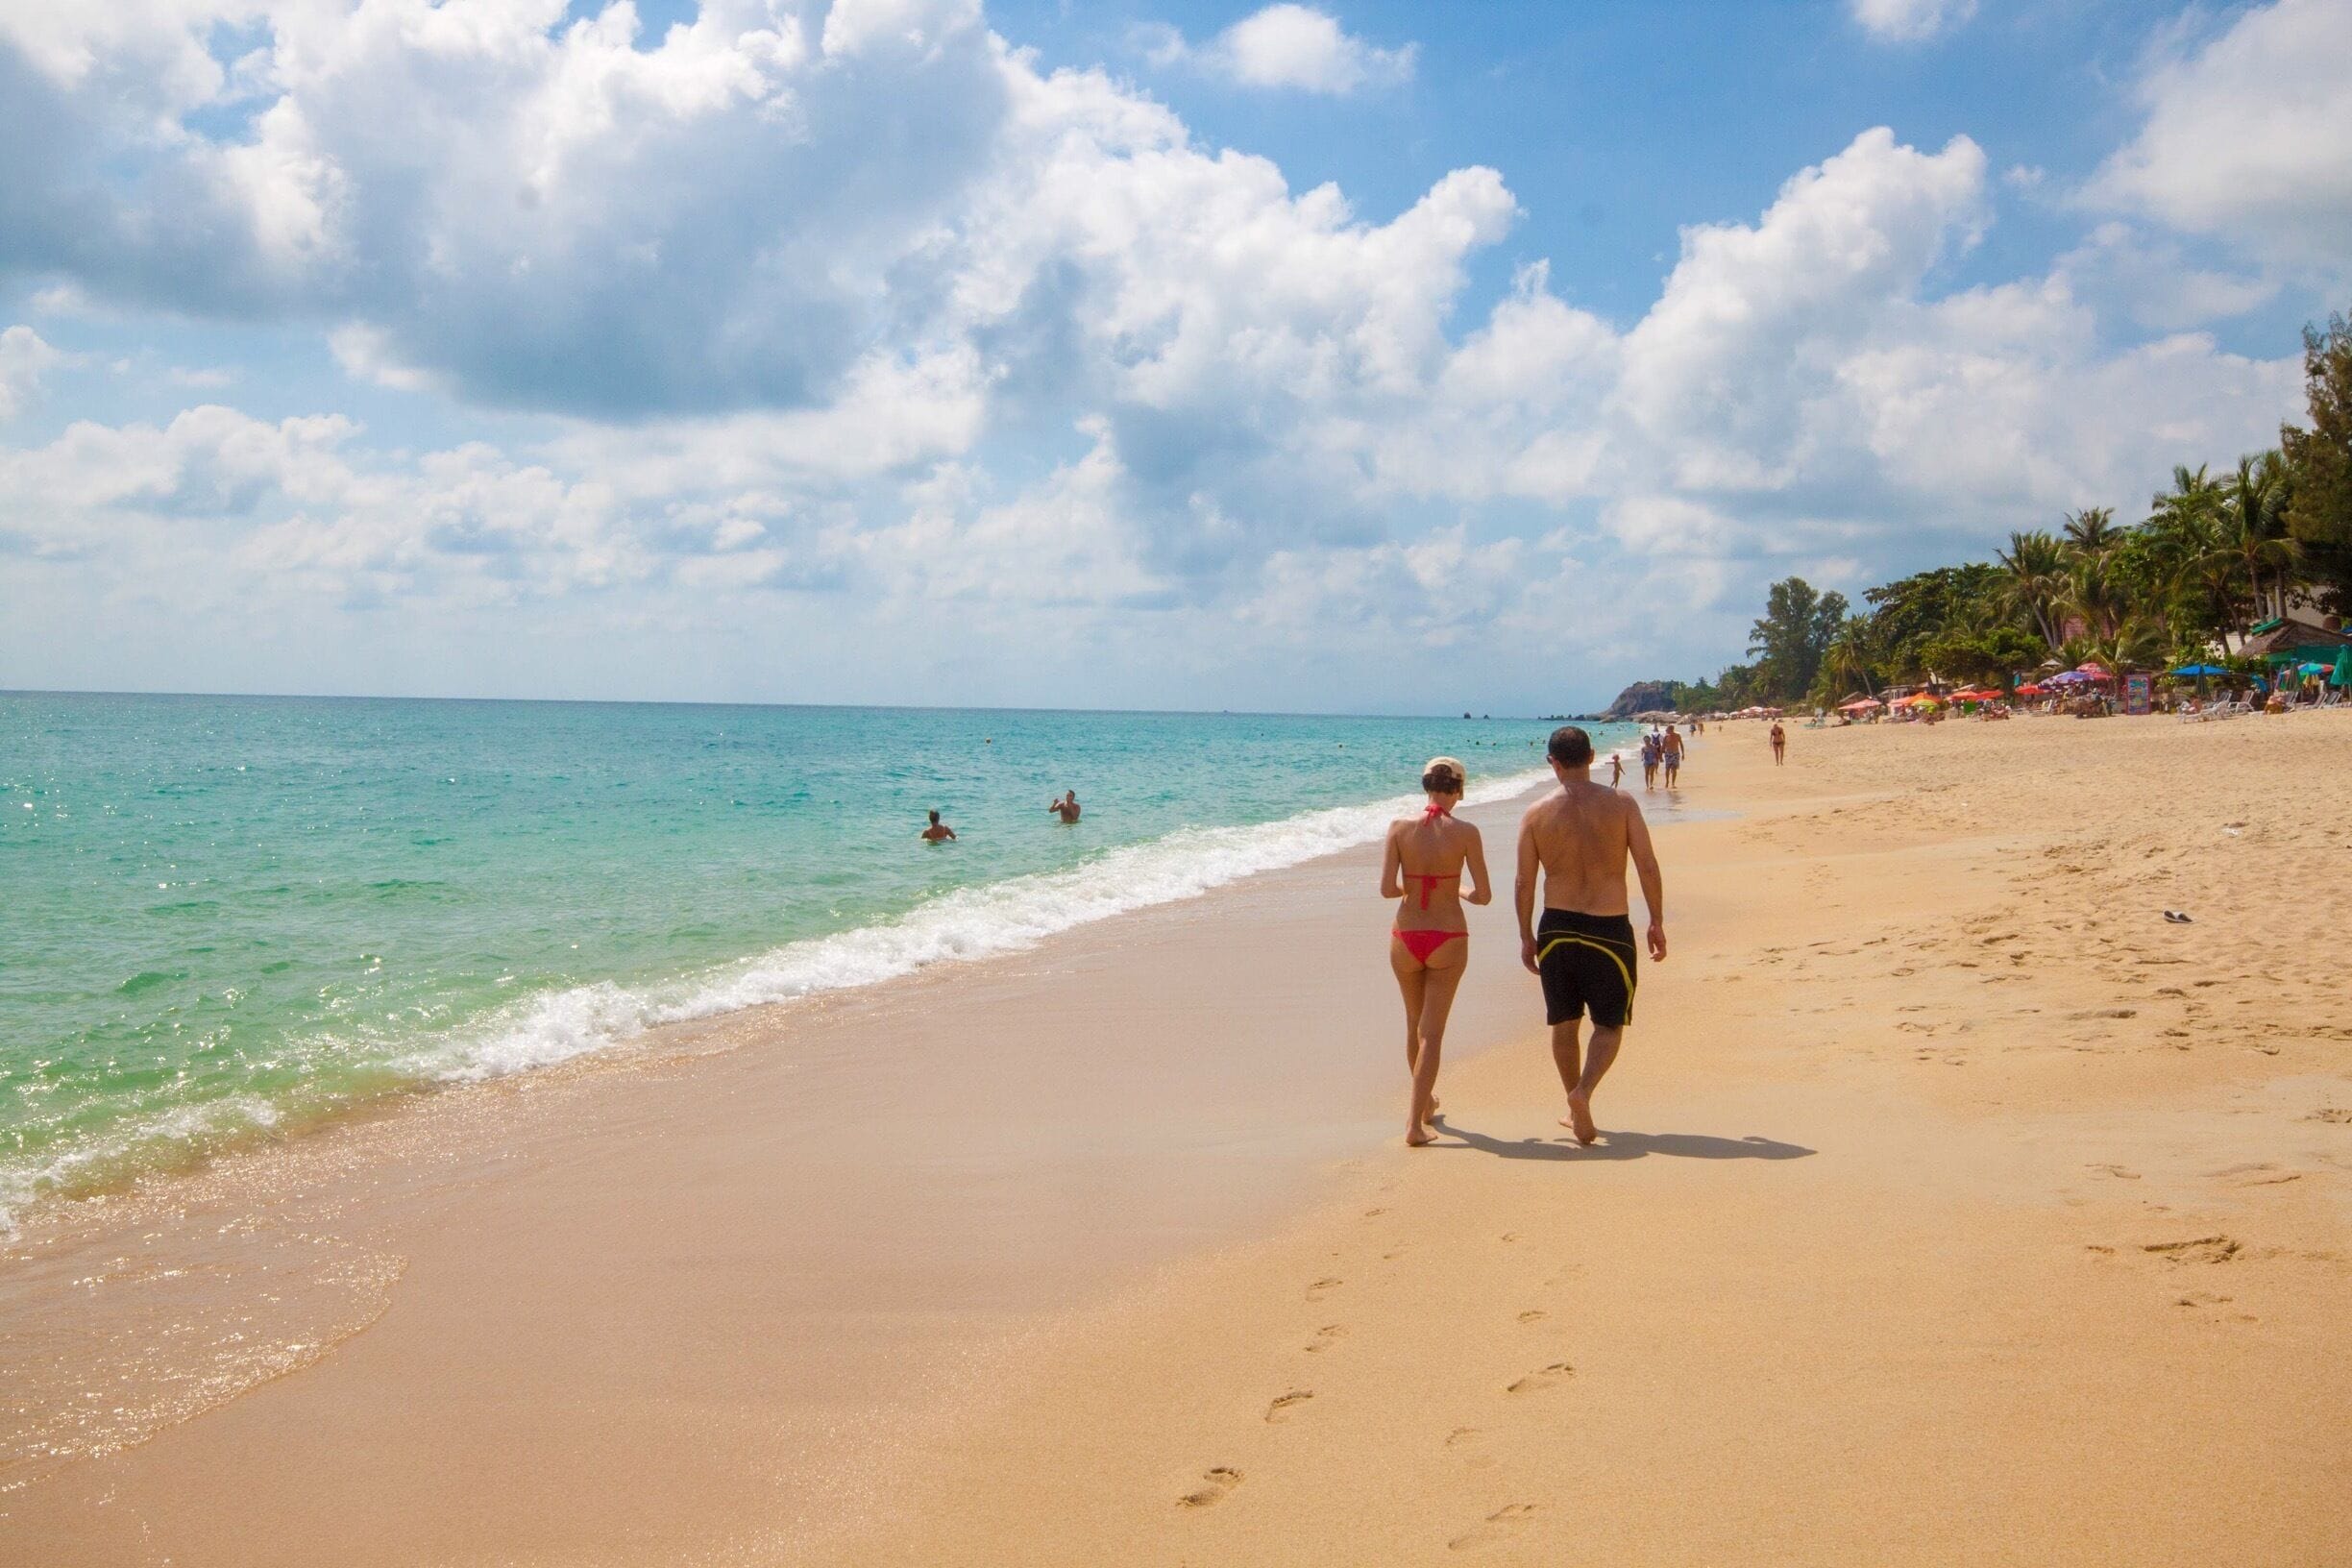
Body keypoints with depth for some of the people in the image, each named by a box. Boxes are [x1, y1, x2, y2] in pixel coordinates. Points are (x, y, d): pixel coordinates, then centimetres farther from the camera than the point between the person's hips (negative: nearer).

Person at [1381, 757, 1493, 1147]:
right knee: (1432, 1032, 3)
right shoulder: (1465, 832, -9)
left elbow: (1387, 889, -10)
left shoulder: (1400, 827, -6)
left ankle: (1425, 1101, 41)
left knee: (1415, 1024, 22)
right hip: (1448, 939, -2)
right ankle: (1415, 1123, -5)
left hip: (1406, 938, 2)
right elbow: (1483, 895, -7)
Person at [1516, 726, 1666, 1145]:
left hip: (1557, 927, 2)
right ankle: (1583, 1092, -14)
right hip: (1610, 929, -2)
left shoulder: (1537, 814, -2)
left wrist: (1526, 936, 11)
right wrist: (1657, 922, 4)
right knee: (1609, 1024, 10)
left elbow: (1524, 883, 1)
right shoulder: (1621, 803, -5)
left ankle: (1575, 1109, 27)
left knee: (1565, 1023, 17)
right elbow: (1648, 867, -6)